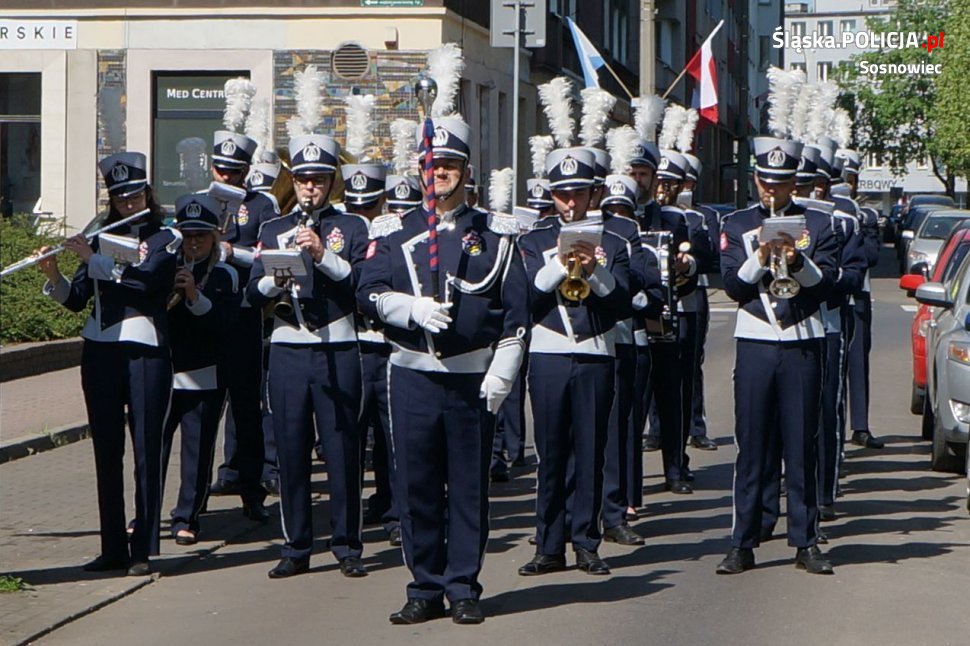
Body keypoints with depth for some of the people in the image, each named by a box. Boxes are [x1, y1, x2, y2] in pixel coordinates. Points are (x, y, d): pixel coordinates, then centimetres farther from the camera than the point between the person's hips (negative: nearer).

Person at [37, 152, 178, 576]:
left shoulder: (166, 240, 1)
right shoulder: (101, 237, 13)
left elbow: (146, 281, -18)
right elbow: (75, 299, 9)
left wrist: (93, 260, -18)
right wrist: (53, 276, -10)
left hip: (146, 352, -4)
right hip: (100, 353, 4)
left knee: (146, 452, -3)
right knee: (106, 452, 5)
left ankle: (144, 549, 1)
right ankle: (113, 548, 11)